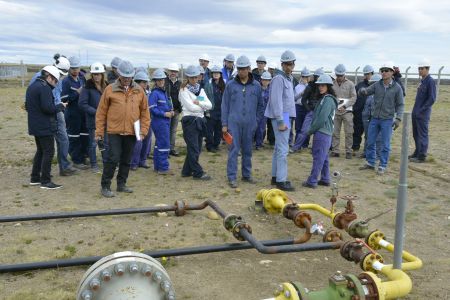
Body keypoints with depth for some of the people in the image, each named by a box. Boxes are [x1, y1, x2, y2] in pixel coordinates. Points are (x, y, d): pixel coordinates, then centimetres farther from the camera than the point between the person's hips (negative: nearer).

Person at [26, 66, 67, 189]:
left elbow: (27, 106, 21)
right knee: (48, 152, -3)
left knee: (40, 151, 18)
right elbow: (48, 108, -23)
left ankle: (35, 178, 23)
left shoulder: (31, 86, 14)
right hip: (45, 127, -10)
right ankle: (45, 181, -1)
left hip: (35, 126, 10)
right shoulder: (45, 87, -17)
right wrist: (60, 106, -9)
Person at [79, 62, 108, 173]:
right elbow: (82, 104, -12)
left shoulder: (106, 86, 6)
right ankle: (93, 165, 17)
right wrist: (96, 112, -17)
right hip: (93, 120, -4)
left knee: (106, 142, 10)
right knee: (93, 143, 6)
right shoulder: (88, 87, -8)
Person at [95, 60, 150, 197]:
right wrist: (99, 131, -1)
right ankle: (105, 186, 6)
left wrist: (143, 130, 3)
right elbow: (101, 112, 0)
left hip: (132, 132, 3)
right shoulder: (110, 89, -2)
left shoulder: (139, 90, 6)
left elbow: (145, 111, 9)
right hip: (114, 131, -3)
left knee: (126, 160, 12)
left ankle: (121, 184, 26)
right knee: (113, 158, -6)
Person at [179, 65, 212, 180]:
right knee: (194, 149, -5)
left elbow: (209, 105, 3)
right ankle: (198, 173, 1)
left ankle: (187, 171, 20)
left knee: (197, 148, 10)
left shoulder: (201, 90, 15)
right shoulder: (184, 90, -4)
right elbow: (191, 107, -15)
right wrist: (203, 107, -1)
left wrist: (199, 103, -12)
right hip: (190, 120, -7)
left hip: (200, 121, 7)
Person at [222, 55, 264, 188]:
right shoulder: (230, 85, 1)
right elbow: (225, 105, 3)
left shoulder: (256, 86, 4)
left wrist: (256, 120, 7)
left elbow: (260, 105, 14)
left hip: (250, 124, 2)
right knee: (233, 150, -4)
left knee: (247, 150, 11)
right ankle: (232, 177, 2)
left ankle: (247, 175, 23)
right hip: (234, 123, -2)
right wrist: (224, 124, -1)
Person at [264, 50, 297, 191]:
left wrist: (286, 120, 13)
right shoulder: (279, 79, -13)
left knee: (279, 148, 14)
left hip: (286, 116, 10)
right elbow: (276, 101, -18)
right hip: (280, 117, -10)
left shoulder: (289, 79, 16)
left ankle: (275, 177, 23)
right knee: (283, 149, -9)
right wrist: (280, 121, -21)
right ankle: (281, 180, -5)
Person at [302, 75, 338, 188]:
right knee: (323, 157, 14)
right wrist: (312, 129, 9)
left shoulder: (328, 99, -12)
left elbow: (322, 119, -19)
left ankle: (312, 181, -6)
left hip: (322, 133, -10)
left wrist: (311, 130, -10)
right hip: (324, 133, 10)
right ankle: (325, 179, 21)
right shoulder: (324, 99, 19)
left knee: (318, 157, -8)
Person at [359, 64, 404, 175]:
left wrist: (398, 118, -12)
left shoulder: (397, 88, -4)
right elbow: (366, 91, 1)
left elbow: (400, 105, -2)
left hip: (387, 120, -3)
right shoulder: (377, 85, 3)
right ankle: (370, 163, 24)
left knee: (385, 144, 2)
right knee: (370, 142, 10)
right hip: (374, 118, 3)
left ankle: (382, 166, 12)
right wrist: (363, 90, -25)